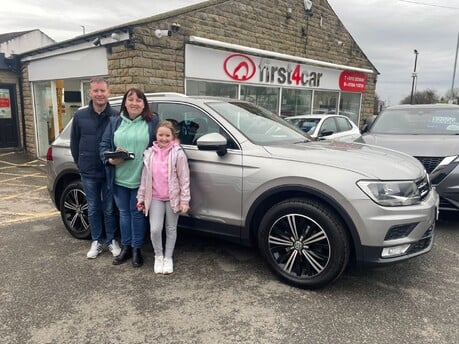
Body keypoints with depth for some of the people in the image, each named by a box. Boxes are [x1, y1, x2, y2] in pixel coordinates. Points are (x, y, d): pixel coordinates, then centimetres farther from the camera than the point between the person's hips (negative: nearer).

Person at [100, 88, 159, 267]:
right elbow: (104, 144, 7)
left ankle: (137, 249, 23)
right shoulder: (115, 122, 6)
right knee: (124, 212, 14)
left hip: (141, 178, -3)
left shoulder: (153, 122, -2)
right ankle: (126, 247, 30)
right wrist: (110, 159, -11)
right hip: (119, 178, 3)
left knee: (137, 212, 7)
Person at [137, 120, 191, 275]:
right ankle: (158, 256, 20)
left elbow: (184, 179, -8)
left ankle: (168, 258, 28)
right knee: (155, 229, -6)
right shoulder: (150, 153, 2)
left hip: (173, 198, -2)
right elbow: (144, 177, 8)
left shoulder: (178, 153, -8)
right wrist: (141, 197, 9)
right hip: (155, 198, 2)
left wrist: (184, 200, -11)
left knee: (171, 229, 11)